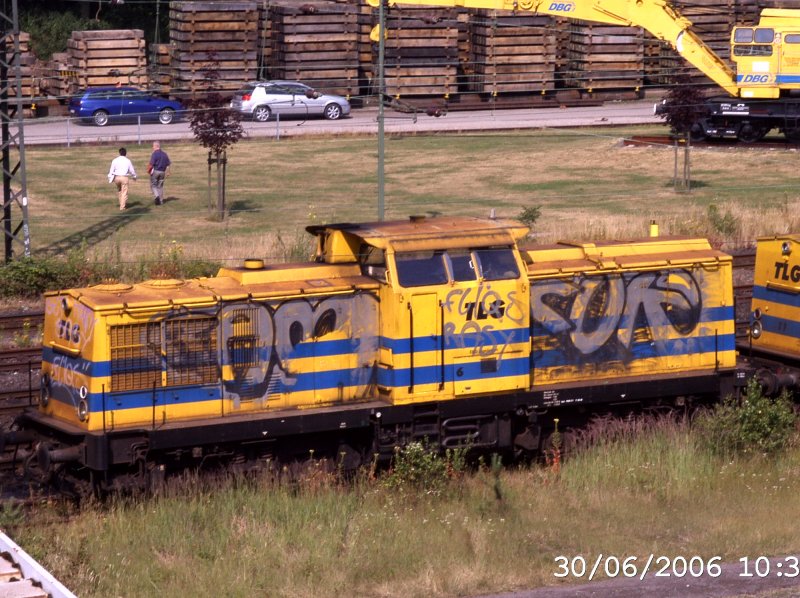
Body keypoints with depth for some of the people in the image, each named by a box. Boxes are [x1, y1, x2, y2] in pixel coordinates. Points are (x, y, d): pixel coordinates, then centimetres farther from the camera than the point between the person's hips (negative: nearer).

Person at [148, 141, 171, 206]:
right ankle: (161, 201, 14)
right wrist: (167, 172, 16)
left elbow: (151, 164, -18)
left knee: (153, 185, 6)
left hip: (155, 171, -5)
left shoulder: (154, 154, -13)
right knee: (160, 186, 13)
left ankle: (156, 196, -17)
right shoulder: (164, 154, 6)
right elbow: (168, 164, 8)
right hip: (162, 172, 5)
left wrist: (148, 170, -2)